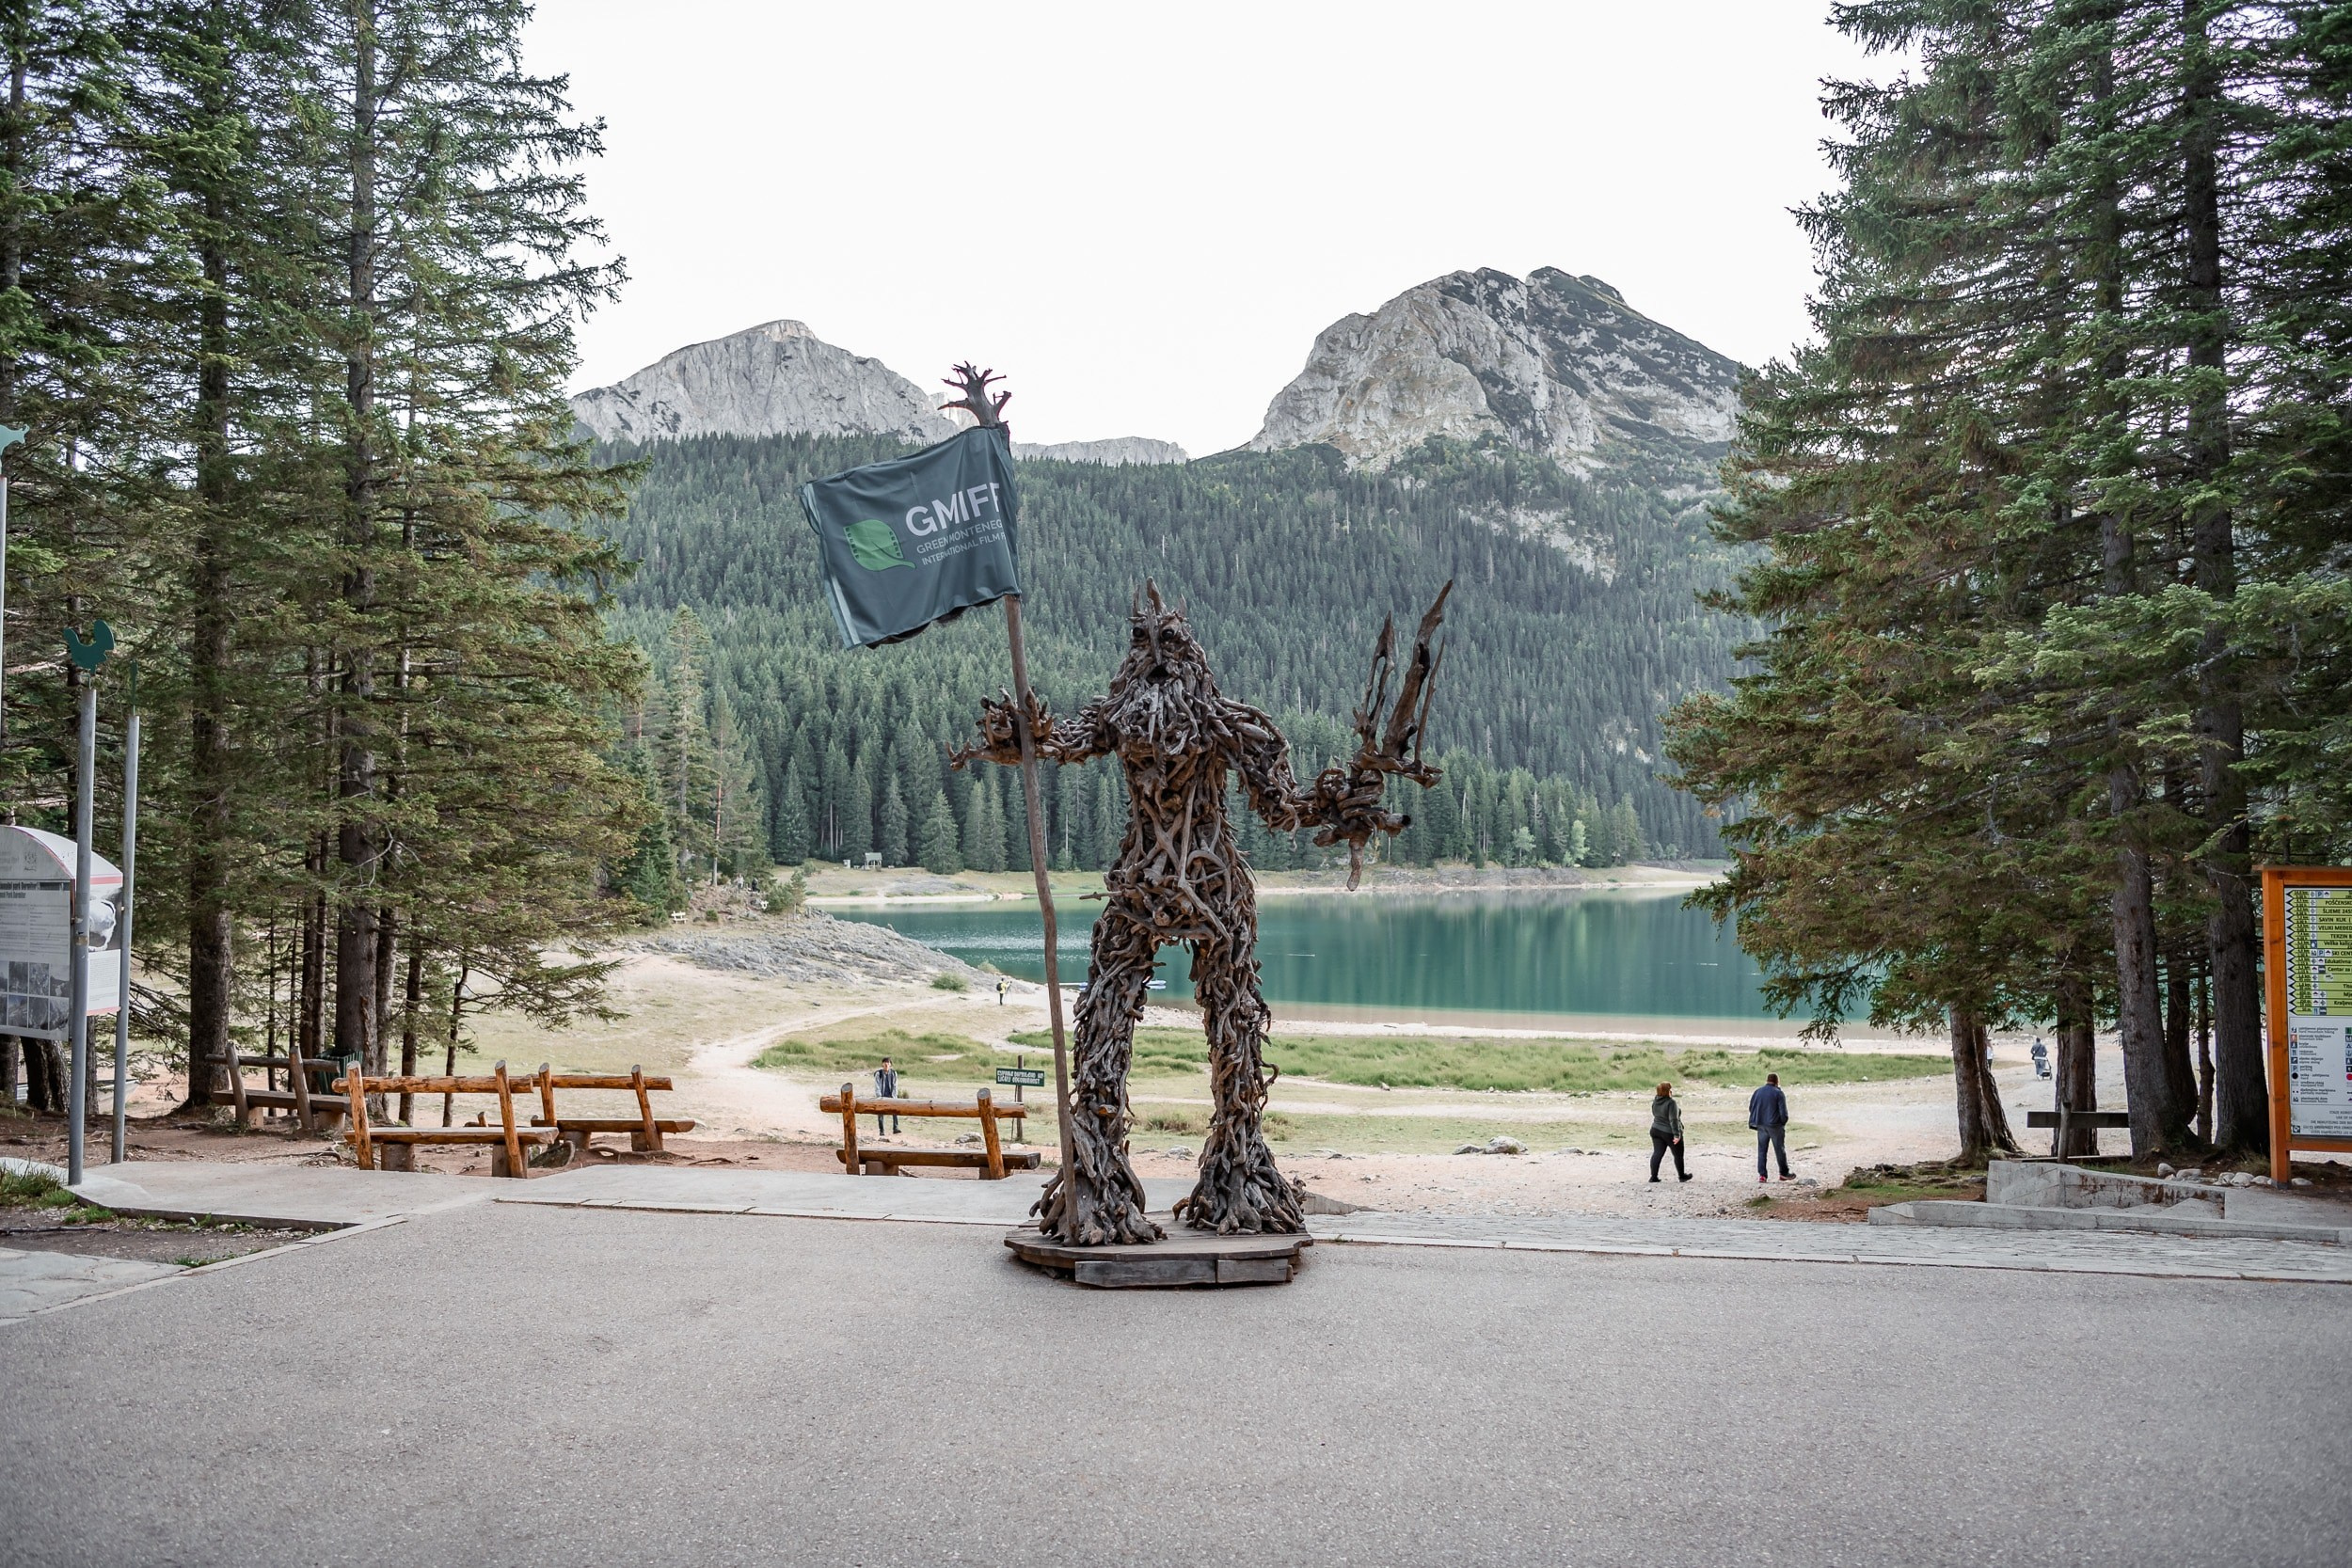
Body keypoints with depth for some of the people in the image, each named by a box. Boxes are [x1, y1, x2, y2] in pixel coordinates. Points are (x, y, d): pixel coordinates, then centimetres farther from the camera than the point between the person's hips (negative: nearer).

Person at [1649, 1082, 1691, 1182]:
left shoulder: (1655, 1102, 3)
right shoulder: (1671, 1103, -21)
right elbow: (1673, 1120, -24)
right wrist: (1677, 1134, -23)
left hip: (1656, 1130, 7)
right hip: (1669, 1133, -7)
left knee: (1657, 1153, 5)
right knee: (1678, 1155, 11)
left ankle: (1653, 1176, -2)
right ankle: (1681, 1176, 24)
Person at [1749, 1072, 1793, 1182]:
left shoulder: (1757, 1092, 6)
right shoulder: (1778, 1093, -9)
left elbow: (1751, 1108, 10)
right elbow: (1783, 1112, -10)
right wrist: (1783, 1122, 6)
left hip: (1761, 1125, 4)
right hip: (1775, 1126, -4)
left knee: (1761, 1150, 7)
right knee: (1780, 1149, 9)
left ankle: (1761, 1174, 3)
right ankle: (1784, 1173, 18)